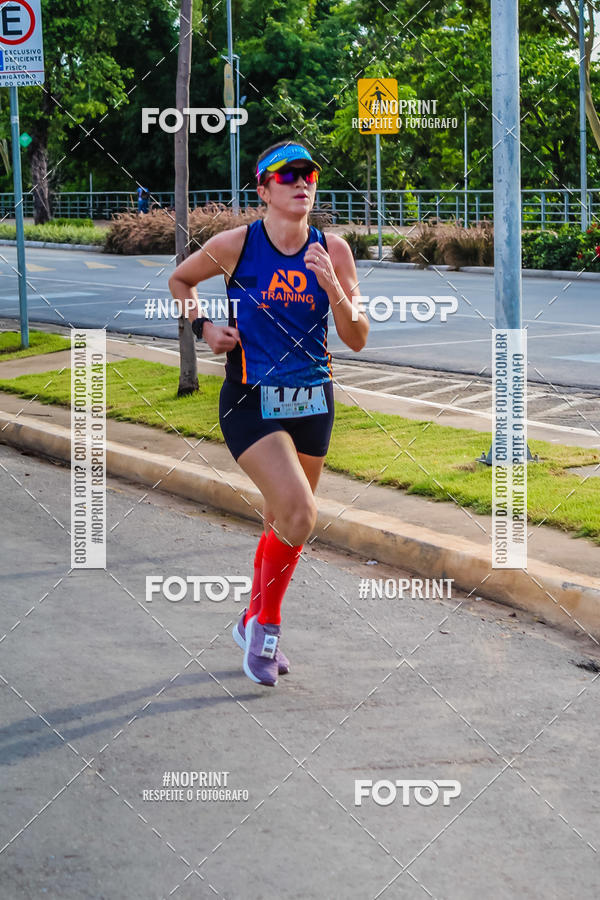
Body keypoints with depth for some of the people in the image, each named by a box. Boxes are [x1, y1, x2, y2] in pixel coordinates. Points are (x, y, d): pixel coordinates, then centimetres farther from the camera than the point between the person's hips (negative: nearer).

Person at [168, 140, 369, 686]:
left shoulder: (333, 251, -1)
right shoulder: (235, 245, -7)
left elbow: (357, 340, -2)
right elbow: (180, 280, 13)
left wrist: (333, 288, -17)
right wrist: (203, 326, -3)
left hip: (313, 401, 4)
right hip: (252, 401, -4)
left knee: (284, 522, 14)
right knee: (300, 514, -21)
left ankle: (253, 623, 37)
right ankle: (268, 623, 1)